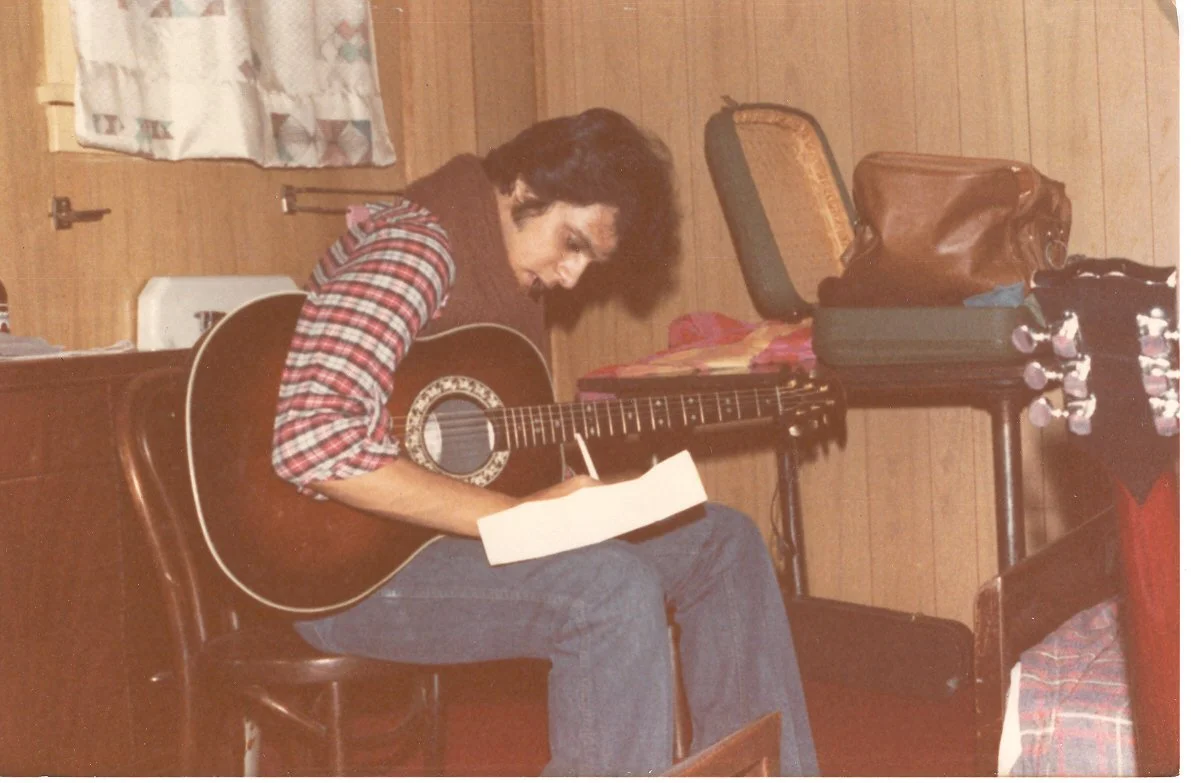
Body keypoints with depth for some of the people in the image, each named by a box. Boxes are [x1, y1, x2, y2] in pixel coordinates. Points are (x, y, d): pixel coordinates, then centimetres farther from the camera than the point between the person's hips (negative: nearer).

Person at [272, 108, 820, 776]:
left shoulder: (514, 267, 10)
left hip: (459, 527, 10)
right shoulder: (412, 250, -20)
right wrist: (513, 514, -31)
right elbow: (316, 443, -34)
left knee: (724, 540, 6)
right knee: (612, 589, -32)